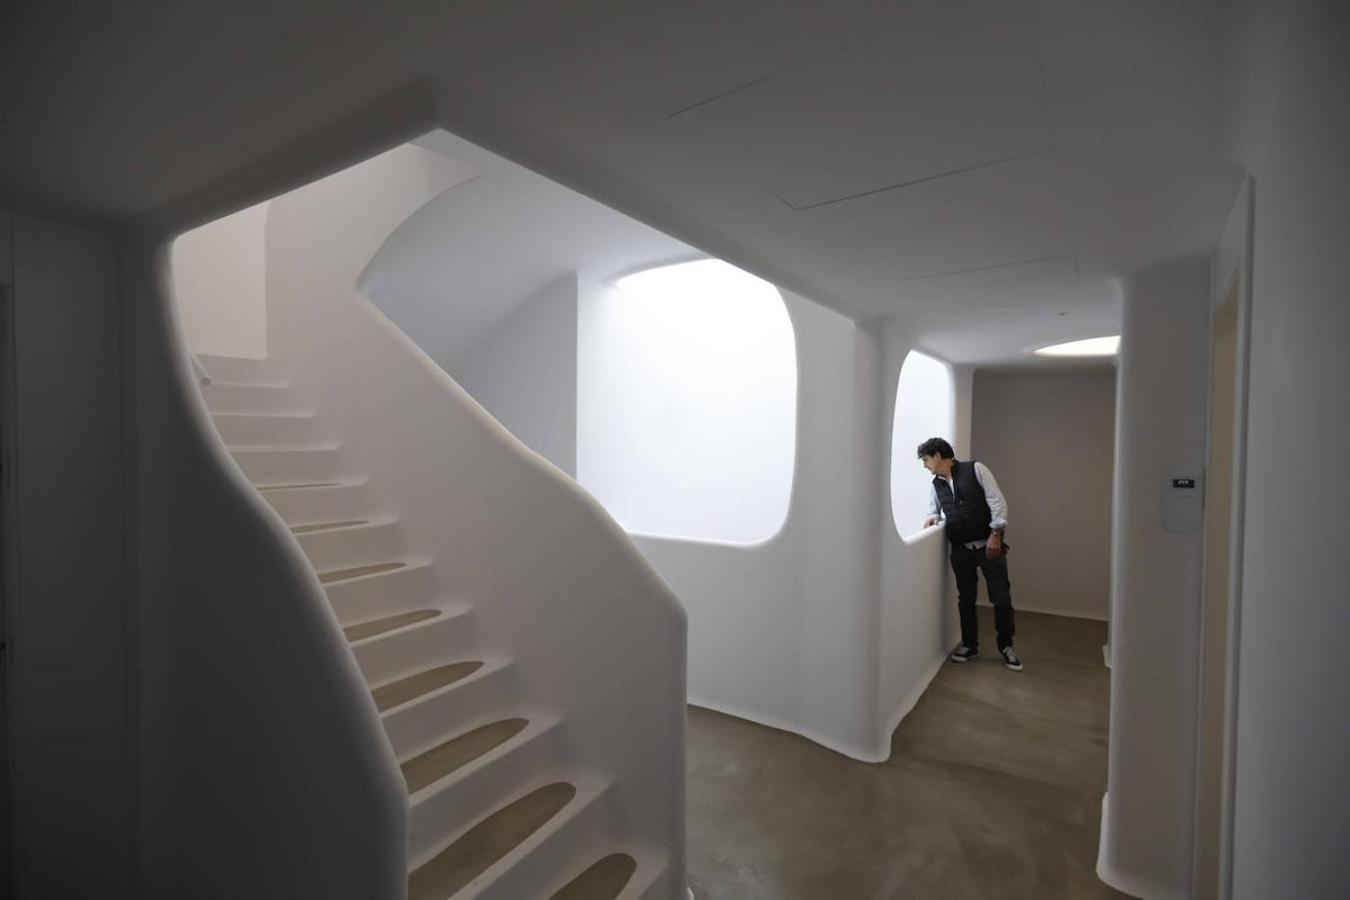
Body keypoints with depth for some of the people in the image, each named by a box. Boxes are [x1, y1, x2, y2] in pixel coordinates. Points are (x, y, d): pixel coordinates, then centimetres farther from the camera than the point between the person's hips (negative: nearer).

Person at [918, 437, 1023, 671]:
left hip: (989, 545, -4)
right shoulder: (936, 485, 9)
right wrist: (932, 518, -5)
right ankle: (969, 645, 24)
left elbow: (997, 500, -9)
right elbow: (933, 510, 19)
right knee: (966, 599, 9)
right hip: (960, 550, 4)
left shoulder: (975, 469, -5)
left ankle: (1006, 646, 20)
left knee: (1001, 597, 1)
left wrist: (996, 533, -16)